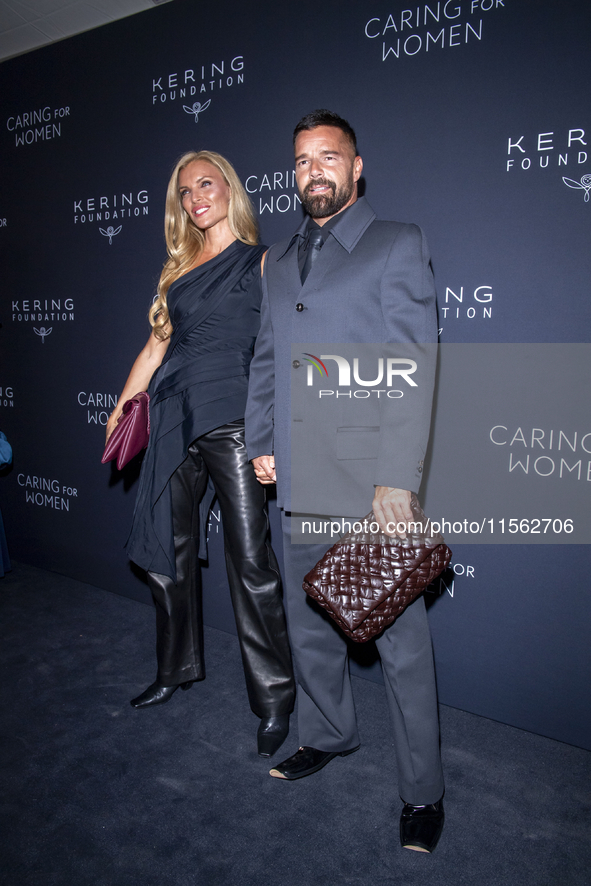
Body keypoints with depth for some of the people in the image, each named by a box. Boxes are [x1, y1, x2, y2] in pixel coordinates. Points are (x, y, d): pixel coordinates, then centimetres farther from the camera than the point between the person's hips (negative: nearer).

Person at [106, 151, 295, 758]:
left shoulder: (261, 262, 3)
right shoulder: (178, 270, 19)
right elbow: (156, 345, 21)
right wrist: (122, 407, 18)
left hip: (231, 422, -6)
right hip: (173, 421, 6)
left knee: (250, 562, -5)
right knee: (165, 551, 11)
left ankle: (274, 700, 11)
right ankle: (178, 669, 33)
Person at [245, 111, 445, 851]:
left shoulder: (397, 245, -1)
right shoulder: (279, 262, 17)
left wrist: (399, 479, -16)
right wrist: (261, 444, 6)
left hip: (372, 483, -6)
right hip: (301, 483, 6)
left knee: (400, 639, 4)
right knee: (308, 625, 19)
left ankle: (422, 792, 24)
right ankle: (328, 736, 43)